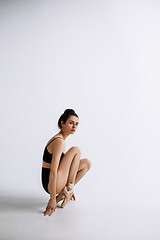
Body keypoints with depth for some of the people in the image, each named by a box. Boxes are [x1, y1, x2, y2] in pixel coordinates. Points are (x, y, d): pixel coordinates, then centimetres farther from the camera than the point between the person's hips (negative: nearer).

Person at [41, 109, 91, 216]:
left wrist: (68, 187, 26)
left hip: (58, 181, 9)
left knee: (87, 163, 9)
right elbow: (53, 172, -23)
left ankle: (65, 192, 8)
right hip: (51, 184, -9)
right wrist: (53, 199, -22)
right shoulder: (59, 142, -19)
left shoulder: (58, 138, 12)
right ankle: (69, 189, -5)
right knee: (76, 150, -13)